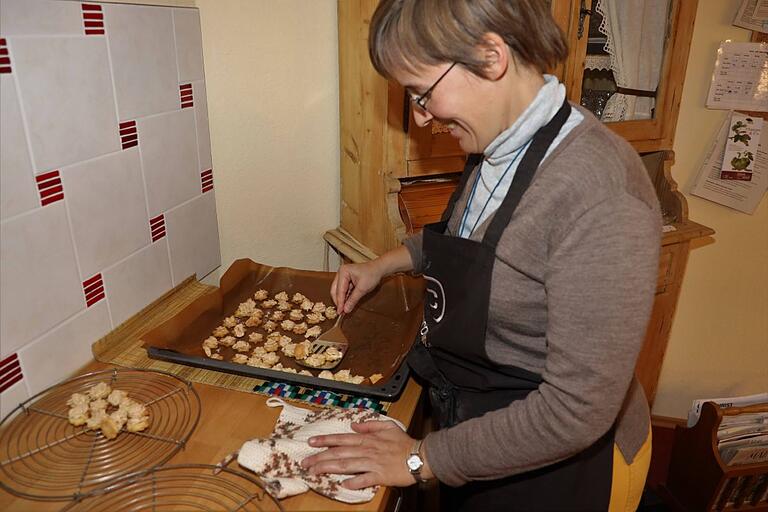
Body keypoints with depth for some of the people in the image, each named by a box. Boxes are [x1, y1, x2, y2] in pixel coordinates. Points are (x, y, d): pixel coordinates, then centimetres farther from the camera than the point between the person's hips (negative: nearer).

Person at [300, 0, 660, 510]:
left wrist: (421, 459, -20)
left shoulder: (599, 193, -32)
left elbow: (577, 411, -29)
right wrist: (385, 263, 6)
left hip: (556, 470, -6)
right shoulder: (496, 149, -6)